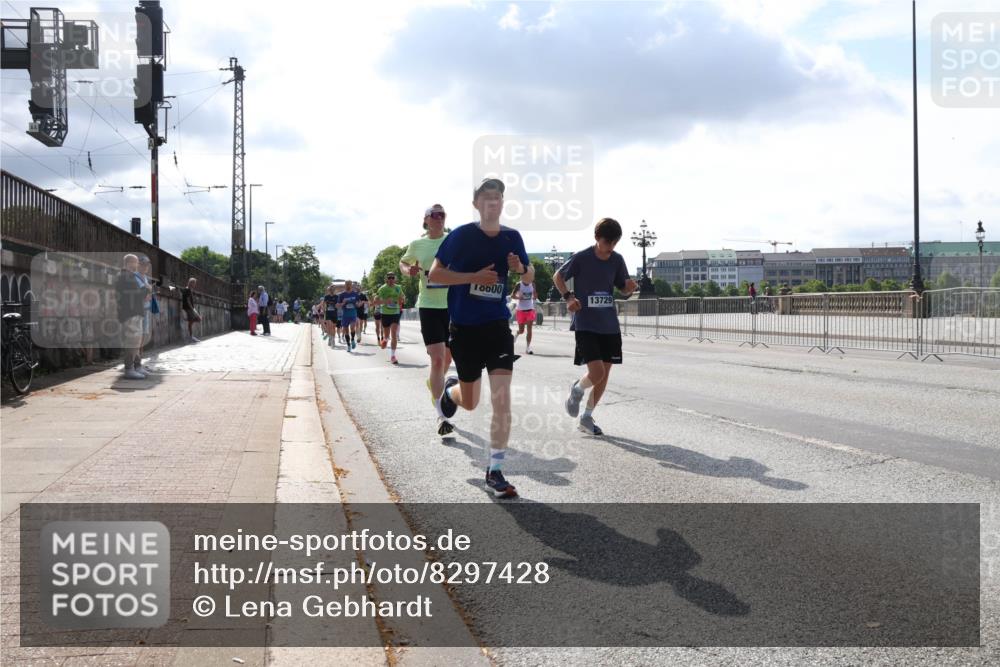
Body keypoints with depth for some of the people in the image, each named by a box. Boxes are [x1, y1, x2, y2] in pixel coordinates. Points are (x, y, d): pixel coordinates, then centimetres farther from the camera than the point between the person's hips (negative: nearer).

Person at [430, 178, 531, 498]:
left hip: (497, 326, 2)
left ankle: (495, 471, 1)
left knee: (502, 400, -10)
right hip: (464, 327, -2)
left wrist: (521, 268, -10)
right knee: (470, 402, 11)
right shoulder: (462, 235, -8)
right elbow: (434, 274, -8)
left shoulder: (512, 237, 2)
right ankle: (451, 389, 50)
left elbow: (529, 277, 14)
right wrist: (475, 276, -19)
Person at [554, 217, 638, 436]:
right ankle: (577, 389, 18)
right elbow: (558, 276, 4)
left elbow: (623, 290, 12)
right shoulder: (581, 258, -10)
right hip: (585, 325, -5)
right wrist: (568, 297, -11)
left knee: (605, 373, 7)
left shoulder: (617, 260, 2)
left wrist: (630, 287, -12)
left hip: (609, 325, 5)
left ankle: (587, 417, 24)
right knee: (597, 372, -17)